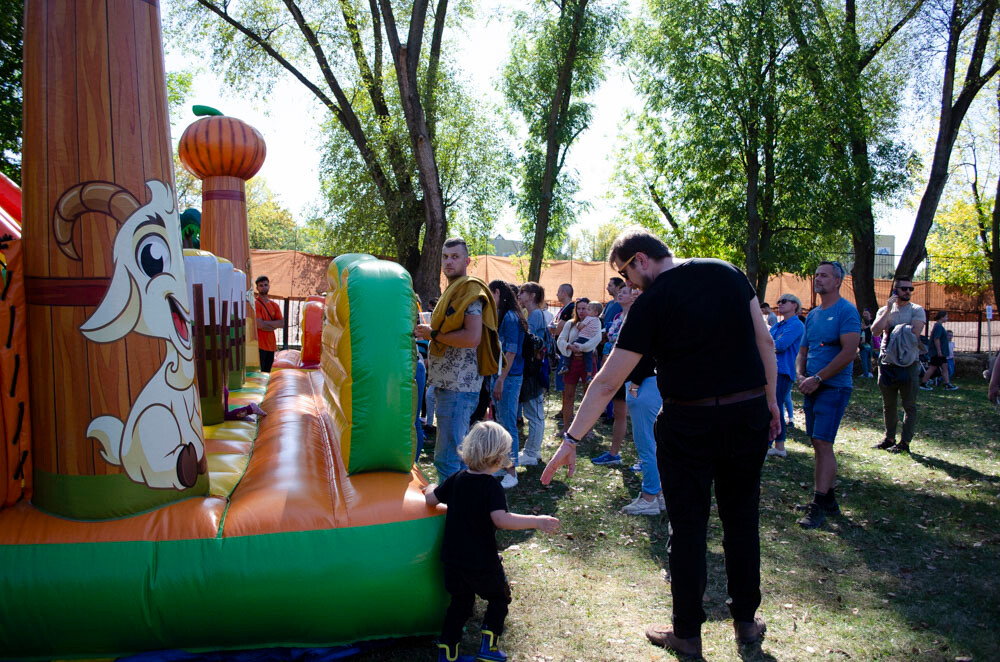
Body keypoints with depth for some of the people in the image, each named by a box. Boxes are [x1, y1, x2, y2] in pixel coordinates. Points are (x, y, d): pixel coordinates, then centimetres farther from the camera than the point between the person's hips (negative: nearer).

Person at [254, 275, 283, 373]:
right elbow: (259, 325, -17)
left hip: (271, 345, 7)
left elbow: (281, 323, 2)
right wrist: (274, 325, -3)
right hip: (259, 345, -7)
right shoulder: (255, 303, -8)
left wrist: (266, 322, -11)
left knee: (267, 373, 12)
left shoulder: (274, 305, 13)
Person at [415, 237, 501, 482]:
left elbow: (472, 337, -24)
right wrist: (430, 332, 11)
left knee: (447, 457, -9)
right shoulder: (452, 291, 20)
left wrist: (433, 334, -13)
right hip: (446, 382, 11)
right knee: (459, 452, 19)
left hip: (458, 385, -11)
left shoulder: (470, 291, -11)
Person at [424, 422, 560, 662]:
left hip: (452, 558, 6)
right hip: (482, 561, -5)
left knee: (460, 602, 20)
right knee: (499, 598, 18)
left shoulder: (457, 479, -1)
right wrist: (536, 521, -33)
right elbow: (501, 519, -33)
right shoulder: (491, 486, -19)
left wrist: (431, 487, 31)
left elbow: (431, 499, 8)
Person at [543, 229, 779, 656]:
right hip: (749, 413, 5)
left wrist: (571, 440, -6)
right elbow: (765, 340, 5)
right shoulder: (728, 273, 4)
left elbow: (607, 382, -11)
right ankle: (746, 620, 33)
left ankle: (687, 632, 22)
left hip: (689, 424, -5)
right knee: (742, 518, 18)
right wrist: (770, 400, 13)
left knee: (687, 527, 9)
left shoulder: (651, 302, -10)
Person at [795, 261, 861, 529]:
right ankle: (827, 499, 20)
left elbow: (849, 352, -19)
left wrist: (817, 378, -18)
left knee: (823, 444, -11)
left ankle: (819, 506, -7)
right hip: (812, 387, 8)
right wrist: (801, 376, 0)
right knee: (818, 444, 11)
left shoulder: (846, 311, -9)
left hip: (834, 388, -8)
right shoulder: (812, 314, 14)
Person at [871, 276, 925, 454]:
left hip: (909, 364, -4)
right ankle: (889, 438, 22)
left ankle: (905, 442, 5)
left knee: (909, 405, 0)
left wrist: (892, 329, -8)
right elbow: (875, 331, -7)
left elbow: (915, 333, -15)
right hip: (887, 363, 4)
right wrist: (888, 310, -9)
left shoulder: (917, 310, 0)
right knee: (888, 405, 12)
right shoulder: (884, 310, 10)